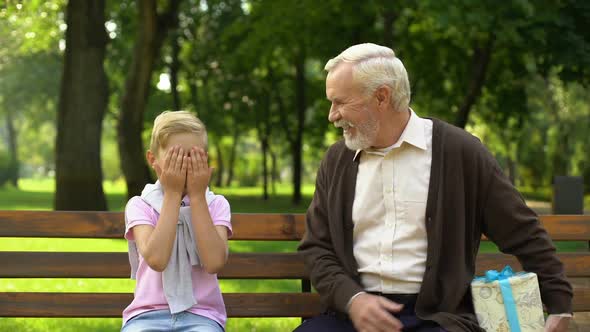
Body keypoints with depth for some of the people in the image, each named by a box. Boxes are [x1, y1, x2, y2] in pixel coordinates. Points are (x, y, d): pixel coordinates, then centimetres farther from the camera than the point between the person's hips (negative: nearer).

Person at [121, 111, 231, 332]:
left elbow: (214, 262, -12)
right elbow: (156, 259, -16)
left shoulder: (216, 205, 6)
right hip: (148, 314, 0)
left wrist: (197, 196, -9)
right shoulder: (140, 205, 3)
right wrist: (172, 194, -11)